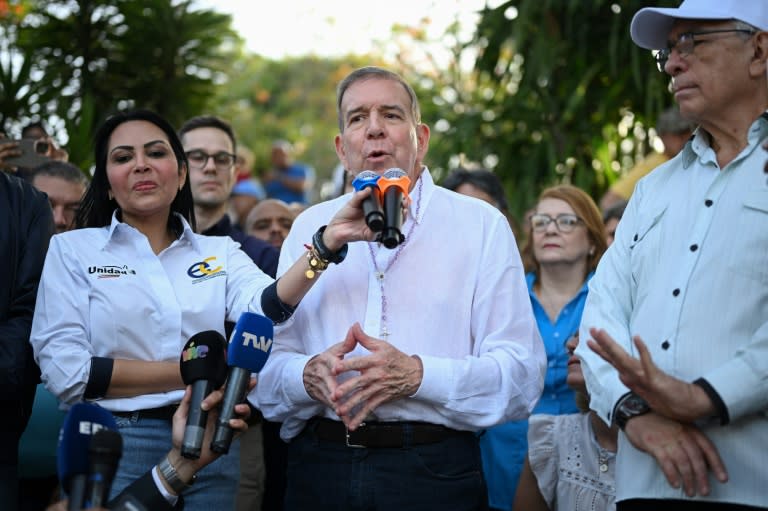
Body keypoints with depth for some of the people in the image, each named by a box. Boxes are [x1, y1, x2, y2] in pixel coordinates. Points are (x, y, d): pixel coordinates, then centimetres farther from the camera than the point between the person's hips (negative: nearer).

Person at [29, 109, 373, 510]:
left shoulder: (219, 253, 7)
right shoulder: (72, 249, 1)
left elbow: (266, 310, -14)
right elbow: (66, 371, -10)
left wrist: (328, 241, -30)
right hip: (111, 450, -2)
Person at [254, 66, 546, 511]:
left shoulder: (482, 225, 3)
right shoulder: (309, 228, 12)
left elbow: (522, 377, -6)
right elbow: (268, 371, 7)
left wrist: (418, 376, -20)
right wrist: (309, 376, -15)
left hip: (435, 474, -2)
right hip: (320, 470, 2)